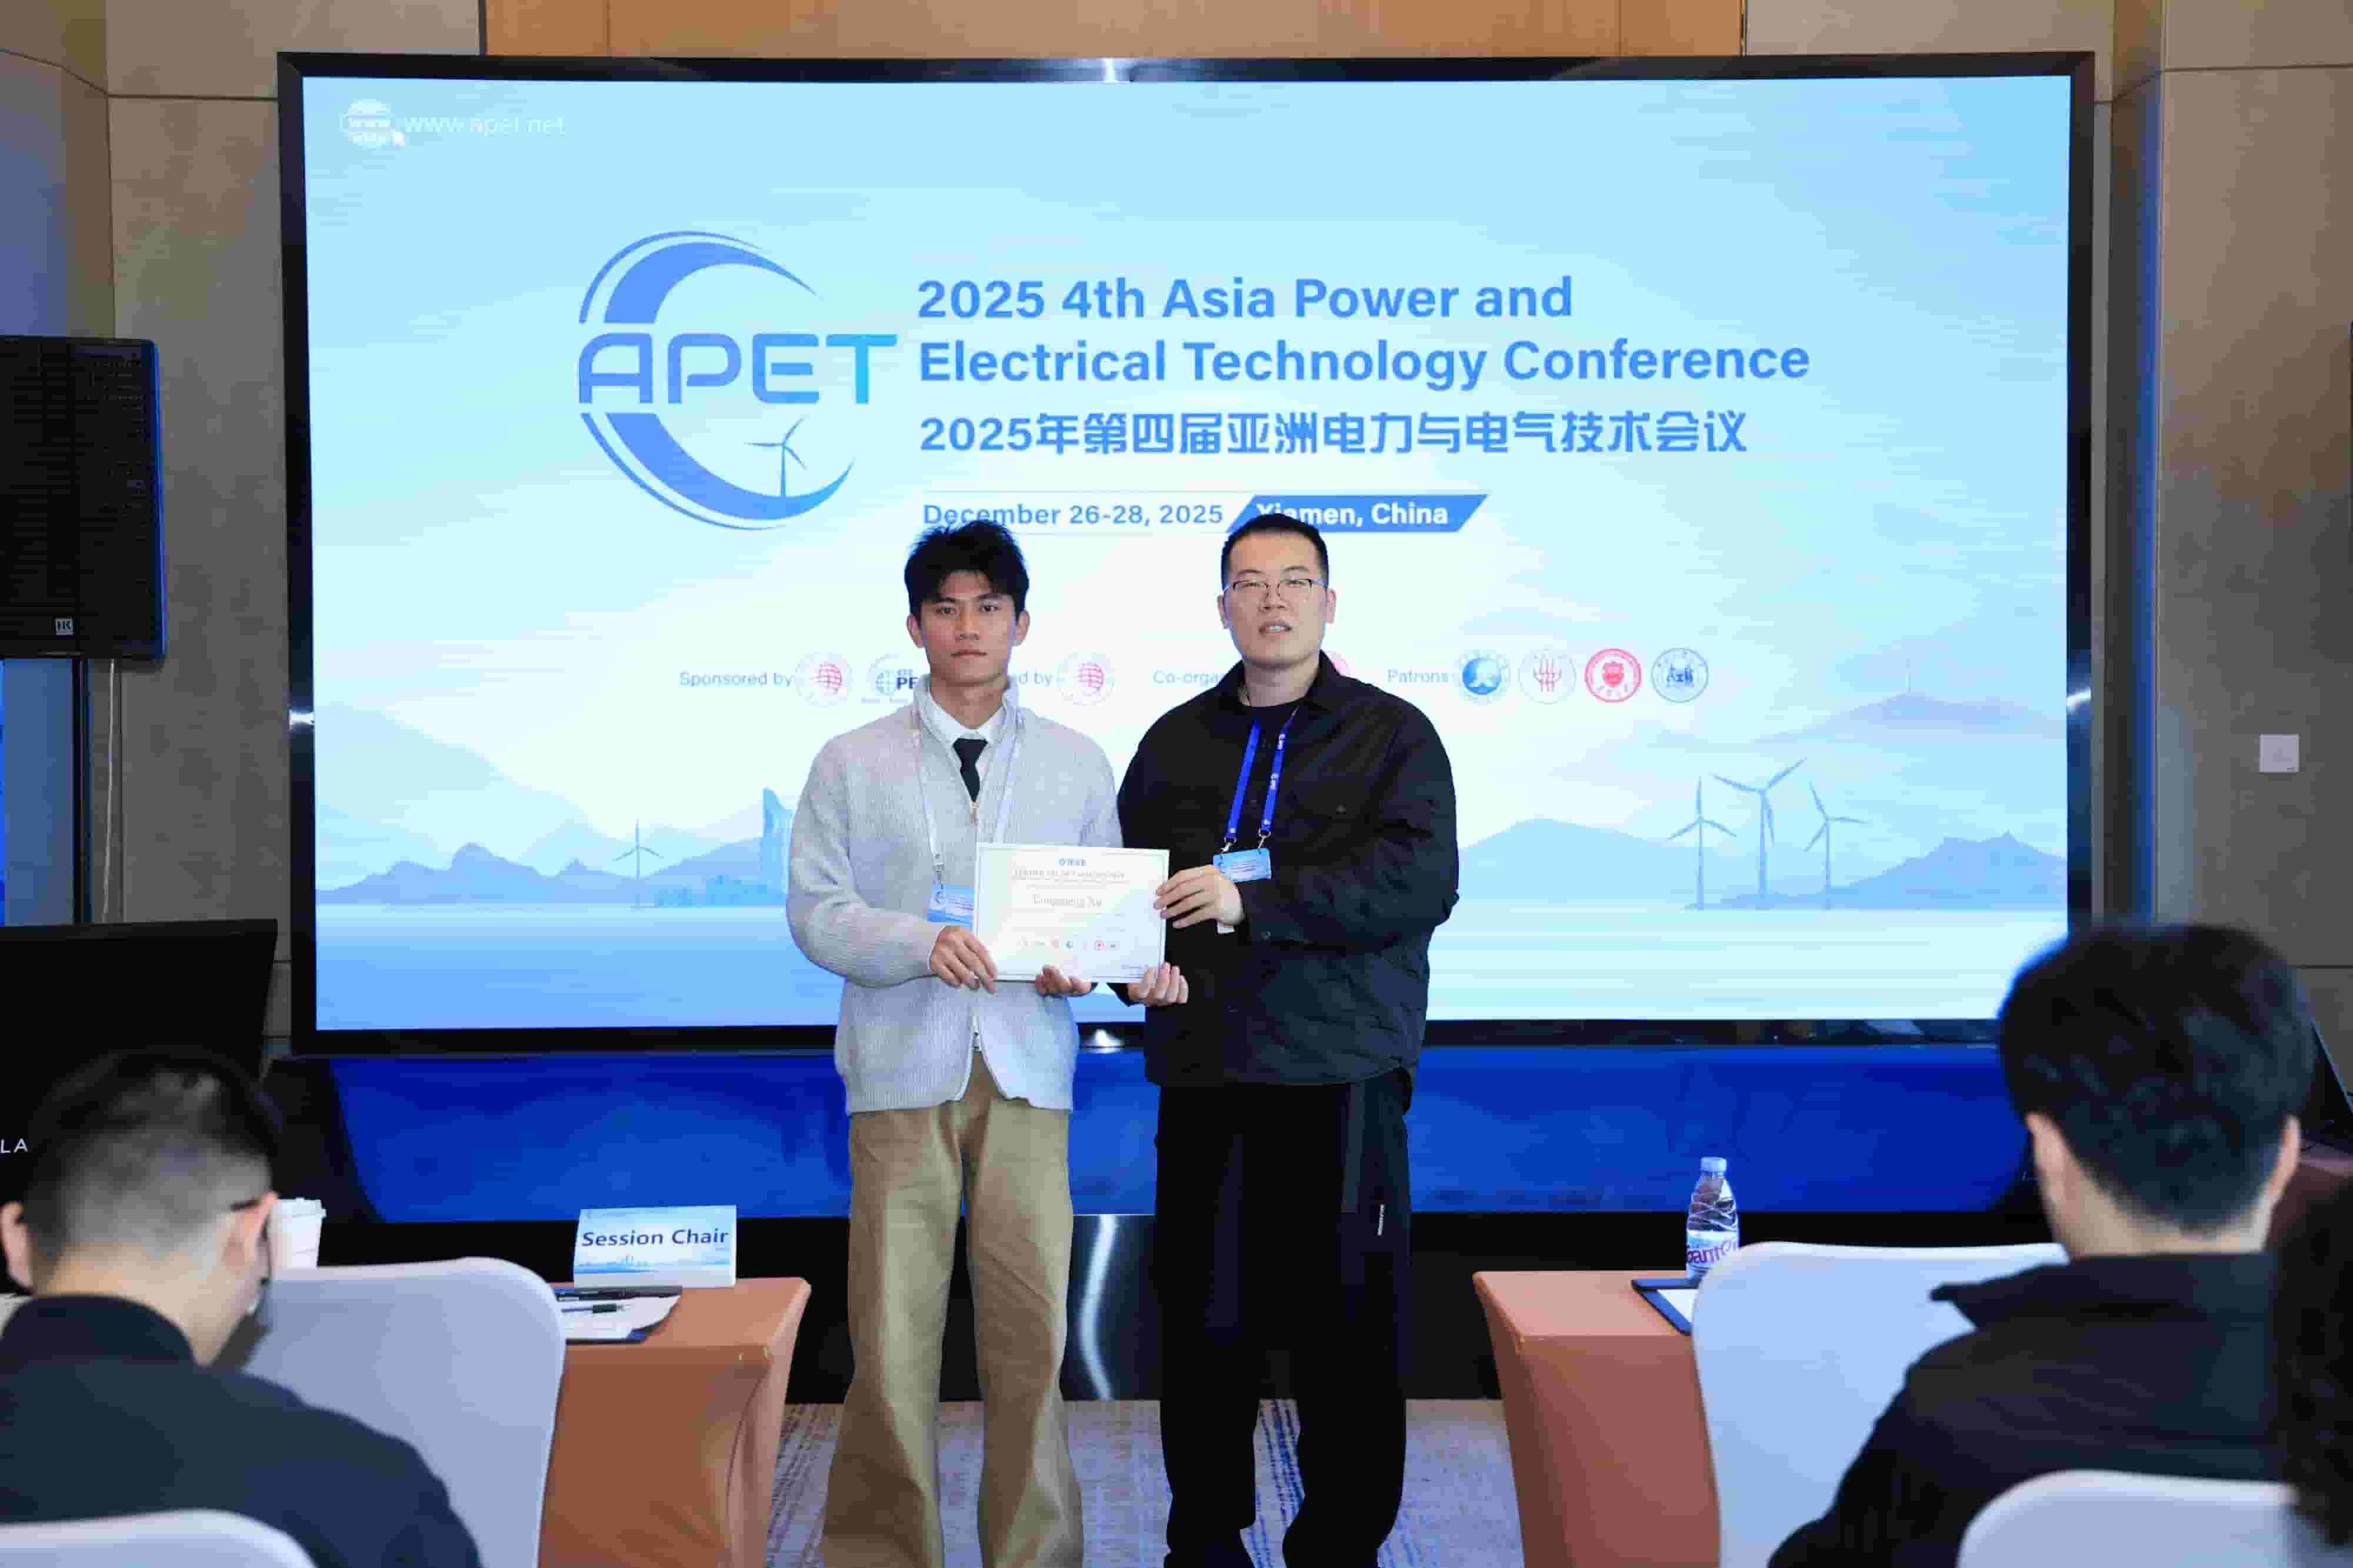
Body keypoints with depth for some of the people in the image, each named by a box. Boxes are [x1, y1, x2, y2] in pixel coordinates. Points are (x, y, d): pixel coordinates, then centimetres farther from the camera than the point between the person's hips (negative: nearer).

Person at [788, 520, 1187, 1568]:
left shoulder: (1077, 764, 10)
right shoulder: (853, 763, 6)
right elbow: (814, 909, 0)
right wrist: (921, 942, -17)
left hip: (1027, 1070, 1)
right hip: (902, 1068, -1)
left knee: (1030, 1327, 2)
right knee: (892, 1331, 1)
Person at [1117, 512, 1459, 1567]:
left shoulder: (1392, 735, 3)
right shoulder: (1174, 742, 16)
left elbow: (1419, 880, -12)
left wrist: (1259, 898, -20)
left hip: (1340, 1081, -3)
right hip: (1202, 1079, 3)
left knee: (1348, 1329, 1)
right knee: (1202, 1322, 7)